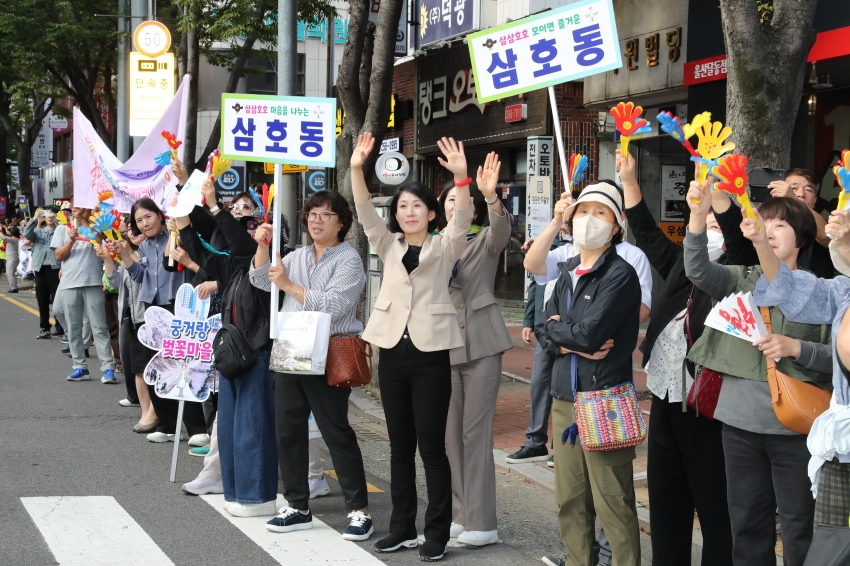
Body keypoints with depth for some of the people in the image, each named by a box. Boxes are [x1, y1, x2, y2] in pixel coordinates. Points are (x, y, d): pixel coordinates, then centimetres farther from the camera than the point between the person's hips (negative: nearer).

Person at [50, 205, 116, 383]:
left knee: (99, 327, -5)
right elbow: (59, 256, 4)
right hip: (70, 284, 2)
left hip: (93, 283, -2)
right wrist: (71, 240, -12)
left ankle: (108, 368, -7)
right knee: (74, 328, 5)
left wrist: (85, 221, -8)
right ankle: (80, 367, 11)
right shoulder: (63, 229, 11)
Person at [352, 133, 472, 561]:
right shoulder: (389, 246, 12)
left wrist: (461, 178, -31)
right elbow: (366, 215, -1)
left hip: (430, 355, -4)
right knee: (400, 447, 11)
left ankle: (436, 534, 7)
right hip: (392, 352, 4)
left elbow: (462, 221, -15)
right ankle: (402, 528, 19)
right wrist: (357, 169, -15)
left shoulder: (444, 246, 3)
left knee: (432, 448, -2)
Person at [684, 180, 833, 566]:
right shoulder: (741, 280, 8)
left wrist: (794, 348, -17)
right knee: (746, 522, 13)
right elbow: (698, 271, -12)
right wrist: (698, 216, -25)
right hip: (739, 419, 3)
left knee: (799, 526, 2)